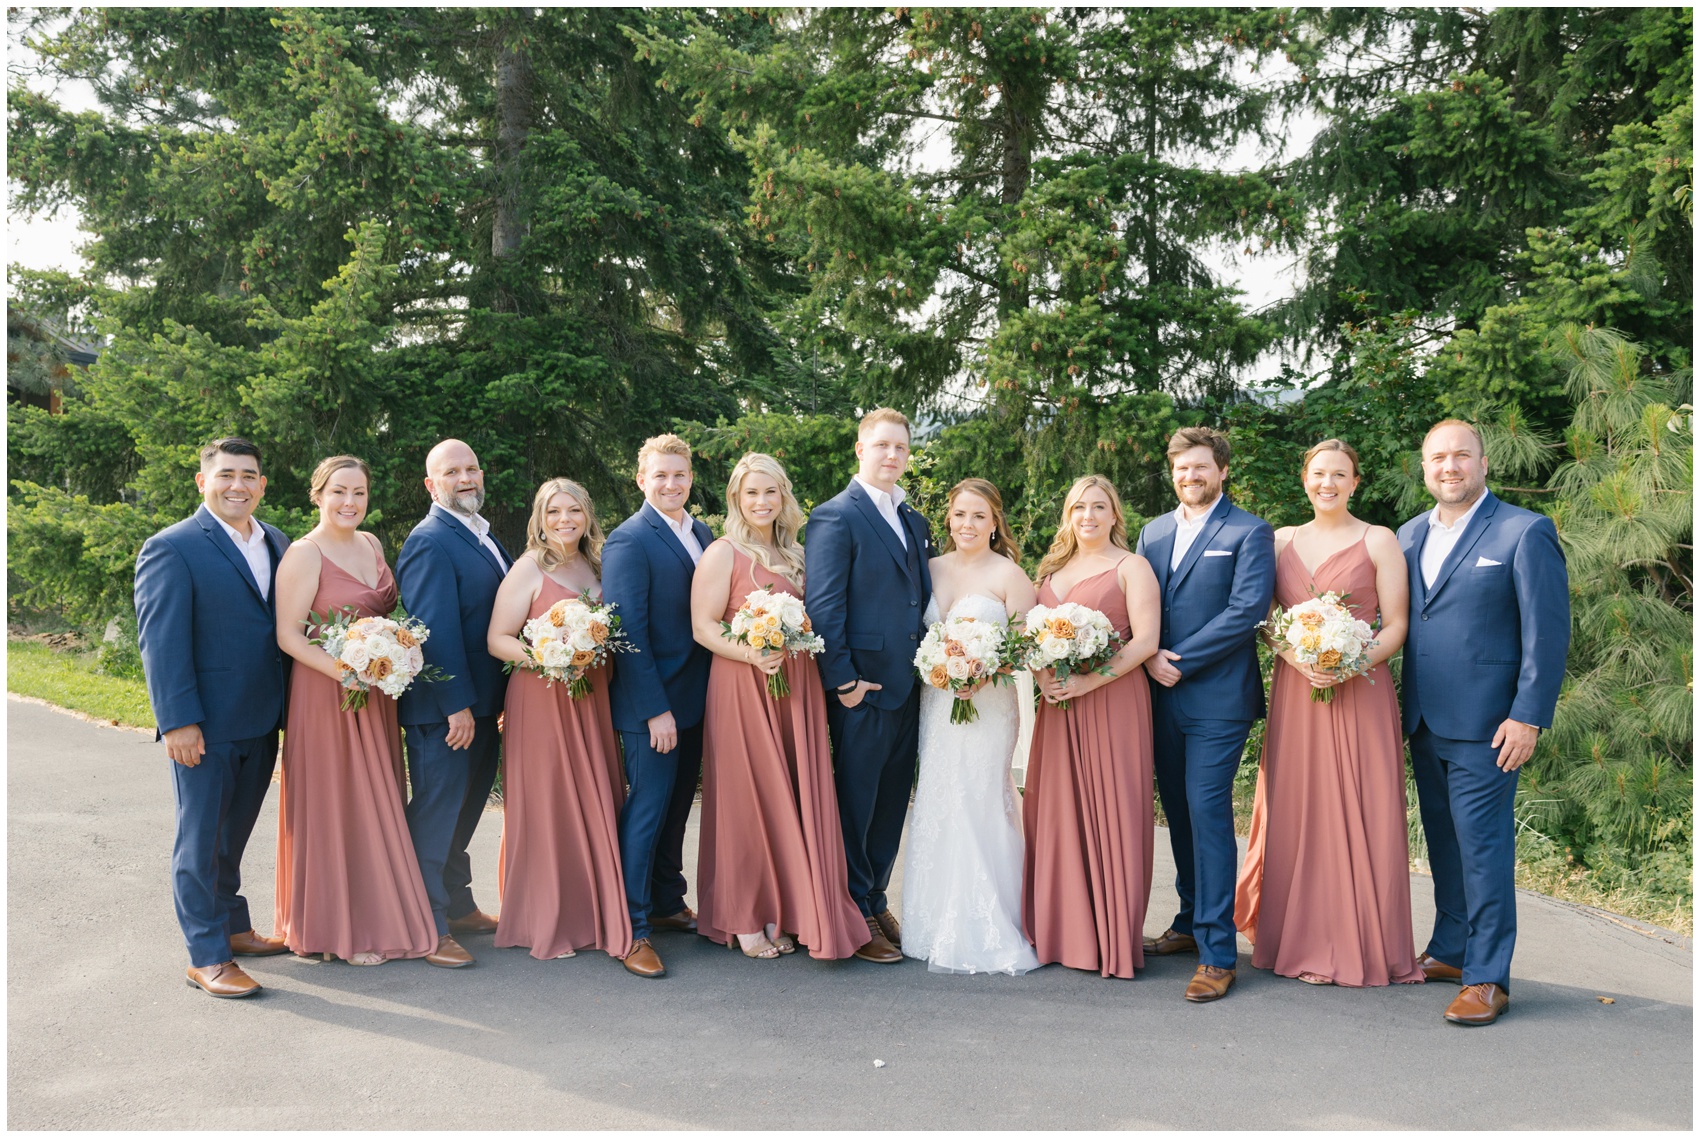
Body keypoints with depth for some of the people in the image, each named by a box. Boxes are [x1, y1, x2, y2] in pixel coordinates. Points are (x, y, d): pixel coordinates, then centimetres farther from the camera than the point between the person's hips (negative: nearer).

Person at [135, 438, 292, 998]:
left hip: (261, 722, 6)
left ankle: (232, 927, 34)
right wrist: (178, 721, -18)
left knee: (233, 836, 20)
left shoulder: (277, 543, 9)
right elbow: (160, 641, -14)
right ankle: (207, 956, 15)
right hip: (206, 726, -6)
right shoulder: (171, 548, -10)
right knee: (201, 841, 5)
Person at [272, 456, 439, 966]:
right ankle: (339, 928, 13)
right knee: (335, 804, 1)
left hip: (377, 691, 7)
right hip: (326, 692, -7)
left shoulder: (371, 544, 10)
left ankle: (376, 915, 24)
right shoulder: (305, 554, -11)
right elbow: (287, 634, -15)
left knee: (375, 803, 12)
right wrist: (344, 671, -25)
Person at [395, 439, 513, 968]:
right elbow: (435, 630, -22)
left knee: (465, 807, 20)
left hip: (479, 702, 10)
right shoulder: (430, 542, -16)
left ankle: (457, 904, 35)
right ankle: (428, 928, 11)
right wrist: (457, 704, -24)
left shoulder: (482, 536, 14)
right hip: (443, 706, -9)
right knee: (436, 813, 1)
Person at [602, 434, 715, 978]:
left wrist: (713, 691, 8)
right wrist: (655, 709, -20)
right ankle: (632, 929, 8)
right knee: (647, 809, -2)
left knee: (677, 806, 18)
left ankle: (667, 903, 32)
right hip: (652, 703, -7)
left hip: (696, 699, 7)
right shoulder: (628, 542, -13)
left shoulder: (704, 535, 10)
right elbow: (628, 631, -17)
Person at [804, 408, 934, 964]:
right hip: (862, 687, -7)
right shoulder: (835, 517, -8)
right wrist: (843, 679, -16)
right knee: (855, 802, 3)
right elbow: (823, 605, -13)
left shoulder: (914, 522, 16)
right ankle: (854, 914, 17)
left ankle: (877, 900, 29)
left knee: (892, 802, 15)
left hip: (908, 687, 7)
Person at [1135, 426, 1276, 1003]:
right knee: (1179, 811, 13)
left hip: (1217, 698, -6)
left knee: (1207, 811, -9)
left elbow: (1247, 610, -13)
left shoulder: (1249, 533, -3)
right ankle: (1191, 921, 28)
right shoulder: (1153, 532, 15)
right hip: (1162, 696, 6)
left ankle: (1217, 952, -4)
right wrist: (1150, 658, -5)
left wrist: (1180, 661, -14)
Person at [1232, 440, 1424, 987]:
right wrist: (1296, 657, -10)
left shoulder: (1379, 541, 2)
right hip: (1295, 691, 3)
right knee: (1297, 814, 4)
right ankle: (1307, 942, 15)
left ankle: (1364, 945, 10)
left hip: (1361, 692, -3)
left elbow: (1397, 625, -2)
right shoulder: (1281, 541, 11)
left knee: (1361, 817, -1)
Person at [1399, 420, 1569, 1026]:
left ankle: (1487, 976, 6)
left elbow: (1548, 633, -9)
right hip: (1424, 723, 6)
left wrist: (1528, 718, -14)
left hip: (1485, 724, -6)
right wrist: (1402, 708, 8)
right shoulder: (1409, 535, 11)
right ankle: (1449, 950, 29)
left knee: (1483, 845, -3)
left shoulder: (1525, 532, -6)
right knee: (1442, 840, 16)